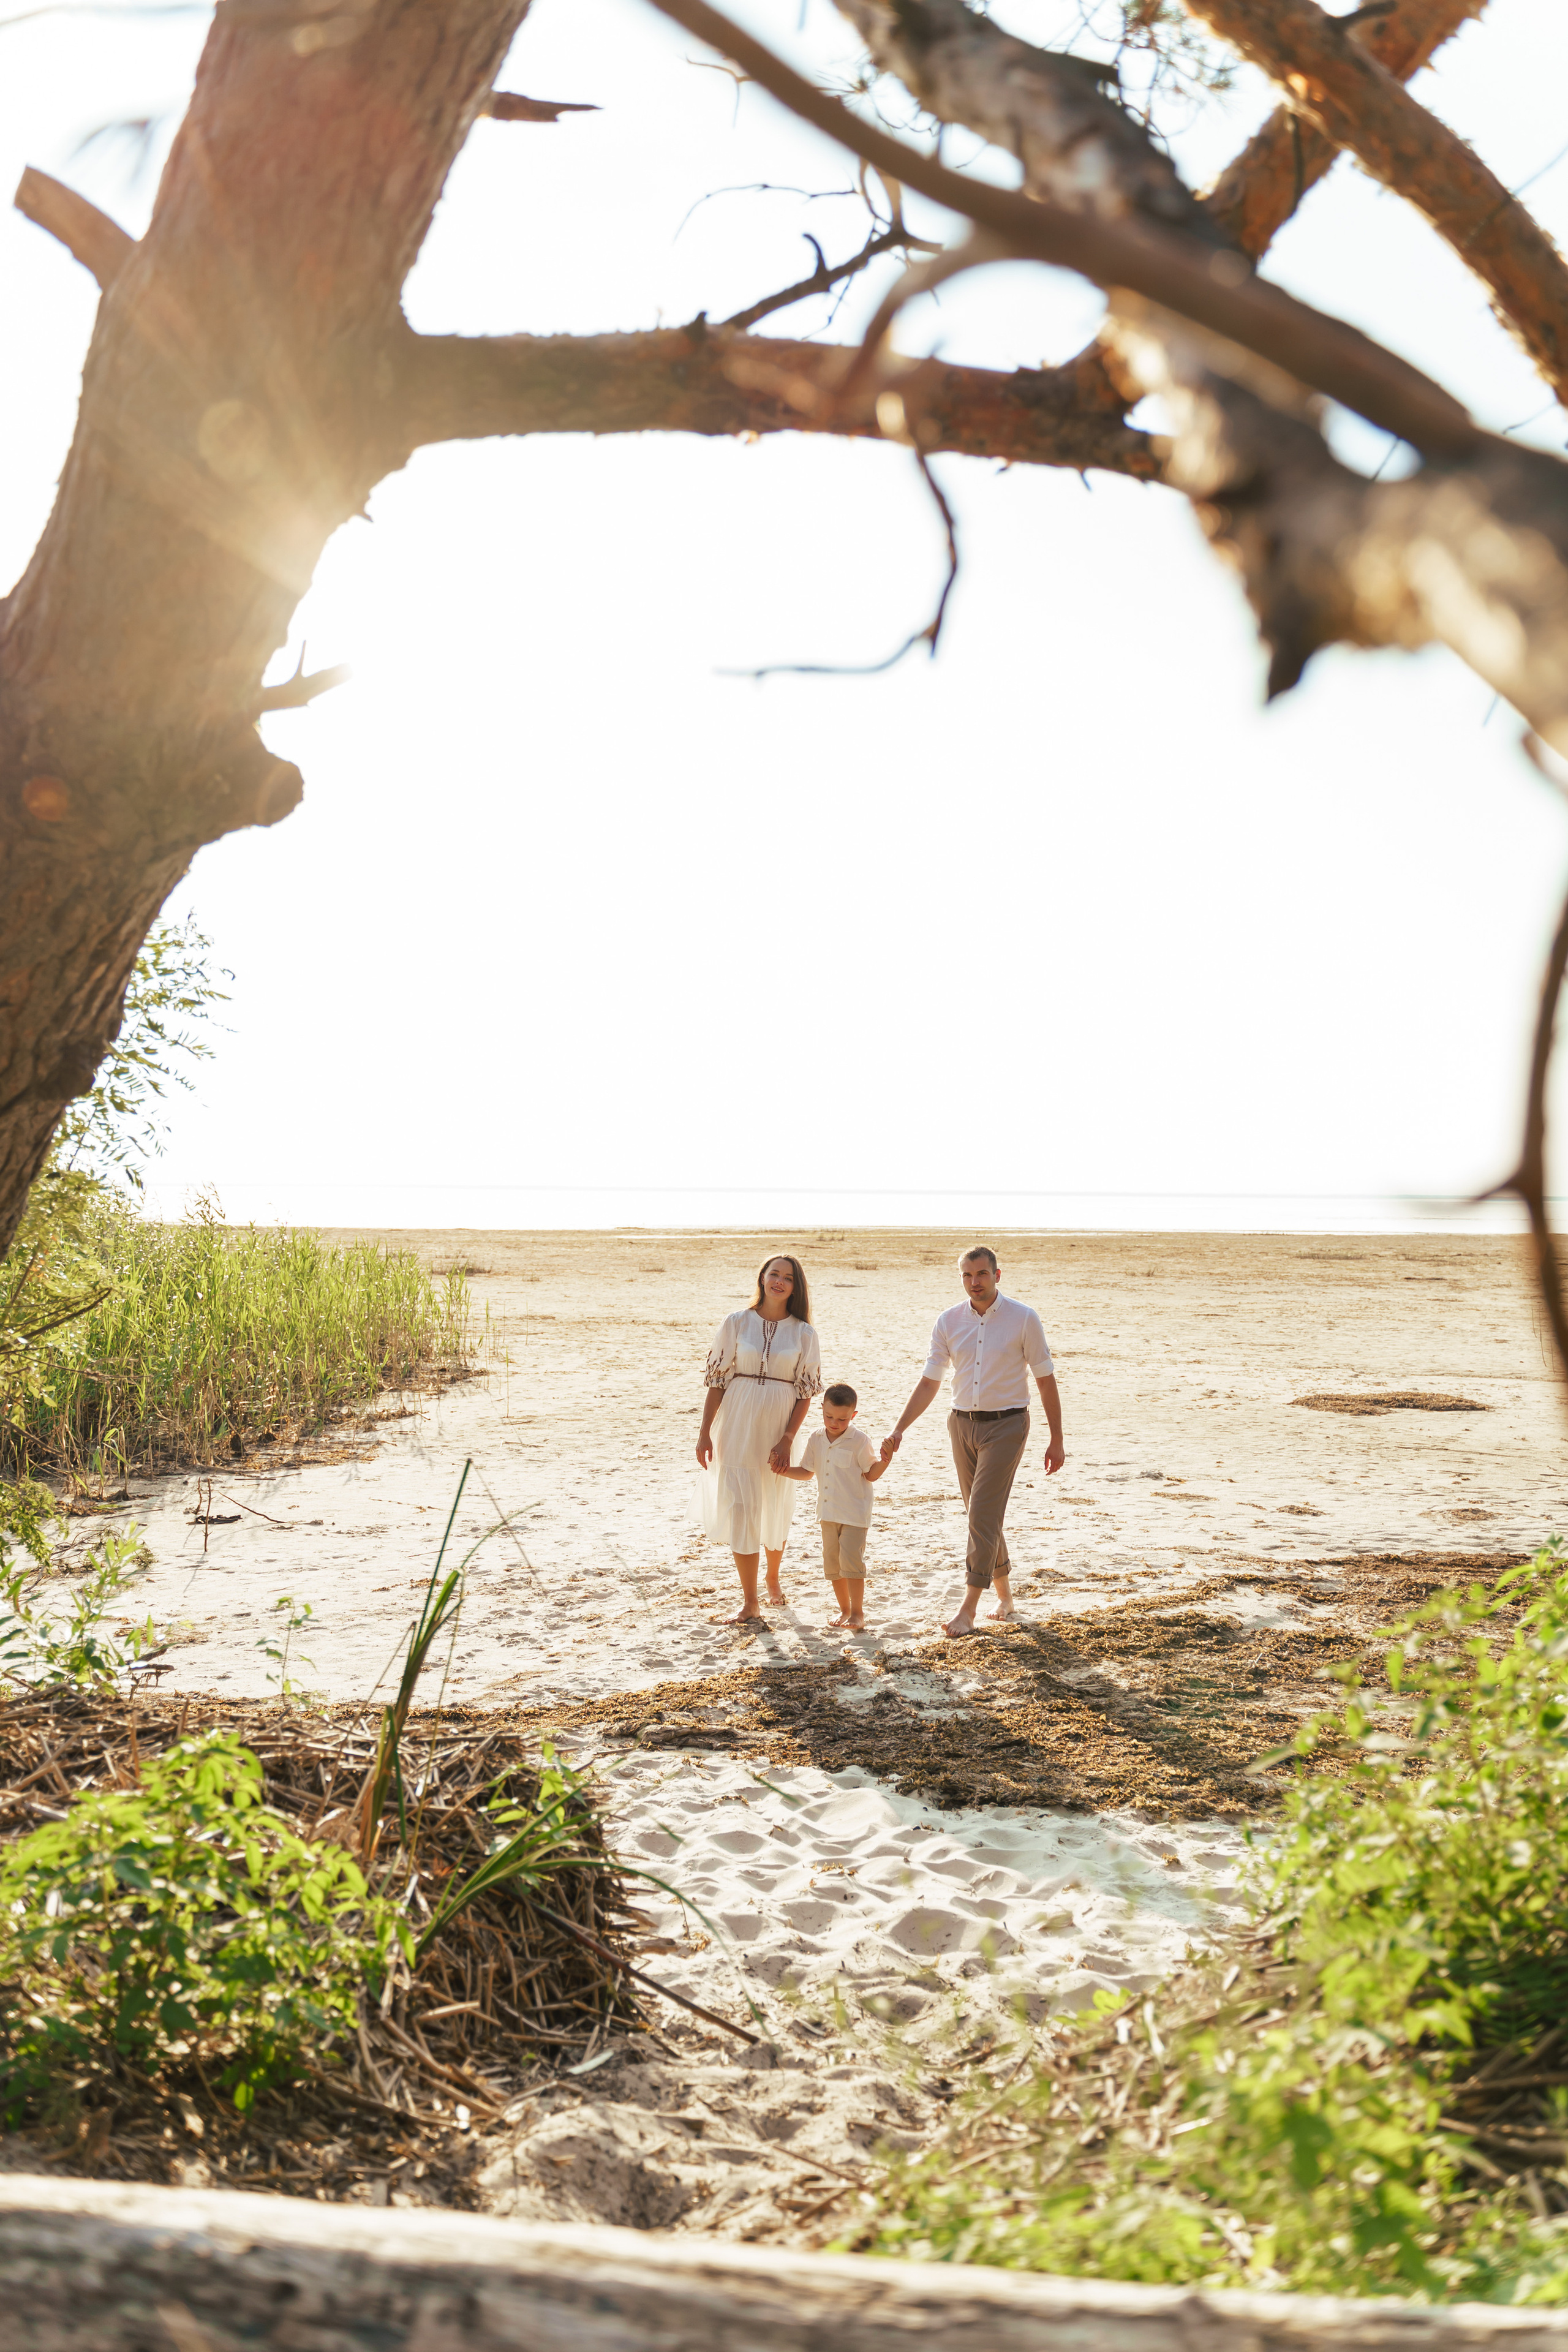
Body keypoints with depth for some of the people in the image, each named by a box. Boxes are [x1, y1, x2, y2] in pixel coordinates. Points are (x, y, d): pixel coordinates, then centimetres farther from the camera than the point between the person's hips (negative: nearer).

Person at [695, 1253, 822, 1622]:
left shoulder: (803, 1333, 1)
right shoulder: (736, 1323, 0)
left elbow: (806, 1391, 0)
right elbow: (717, 1379, 1)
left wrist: (787, 1439, -9)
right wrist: (705, 1432, -4)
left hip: (778, 1429, 1)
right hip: (737, 1426, -1)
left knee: (776, 1510, 11)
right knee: (740, 1508, -3)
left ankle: (773, 1579, 38)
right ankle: (749, 1602, 5)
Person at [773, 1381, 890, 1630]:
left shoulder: (859, 1440, -11)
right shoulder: (816, 1439, 3)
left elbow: (871, 1474, -8)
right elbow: (807, 1471, 12)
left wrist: (885, 1459, -25)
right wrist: (785, 1471, -3)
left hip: (854, 1513, -6)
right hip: (828, 1513, 6)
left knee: (851, 1559, -11)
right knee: (832, 1562, 11)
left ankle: (858, 1612, 1)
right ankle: (844, 1609, 26)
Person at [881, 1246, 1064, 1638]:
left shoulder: (1023, 1319, -6)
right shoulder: (949, 1322, 3)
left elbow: (1045, 1380, -1)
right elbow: (929, 1383, 5)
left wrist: (1057, 1440, -2)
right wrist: (898, 1429, -5)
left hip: (1006, 1425, -4)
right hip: (963, 1424, 4)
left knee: (983, 1515, -12)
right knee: (984, 1516, 11)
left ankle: (968, 1610, -9)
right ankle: (1005, 1596, 28)